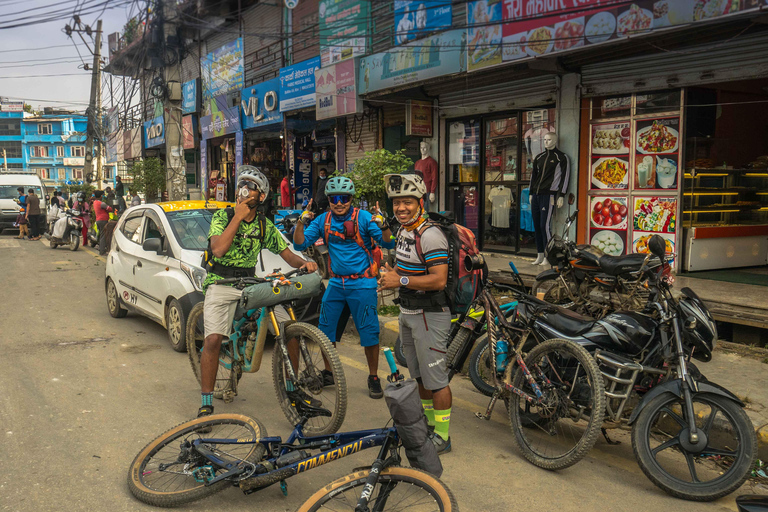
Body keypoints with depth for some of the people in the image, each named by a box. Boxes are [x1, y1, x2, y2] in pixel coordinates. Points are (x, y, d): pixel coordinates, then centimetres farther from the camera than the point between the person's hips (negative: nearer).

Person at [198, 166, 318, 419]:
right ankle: (206, 403, -5)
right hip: (220, 284, -3)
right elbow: (218, 249, -20)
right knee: (213, 339, -21)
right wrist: (238, 217, -19)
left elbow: (287, 253, 7)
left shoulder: (265, 226, 7)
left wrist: (304, 263, -15)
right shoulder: (223, 216, -4)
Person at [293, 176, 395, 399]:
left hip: (362, 283, -4)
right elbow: (300, 244, -1)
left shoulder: (363, 217, -9)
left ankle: (373, 378, 13)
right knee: (325, 329, 8)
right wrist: (301, 222, -15)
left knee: (369, 332, -3)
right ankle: (328, 372, 27)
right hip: (336, 282, 4)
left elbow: (388, 244, -15)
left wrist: (383, 226, -34)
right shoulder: (323, 220, 3)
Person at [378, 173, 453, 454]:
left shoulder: (430, 235, -20)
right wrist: (392, 275, 5)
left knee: (435, 378, -1)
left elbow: (439, 280, -26)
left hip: (429, 315, -10)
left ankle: (442, 436, 10)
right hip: (407, 314, 10)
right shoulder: (403, 230, 10)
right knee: (419, 375, 20)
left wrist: (401, 280, -24)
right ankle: (428, 422, 35)